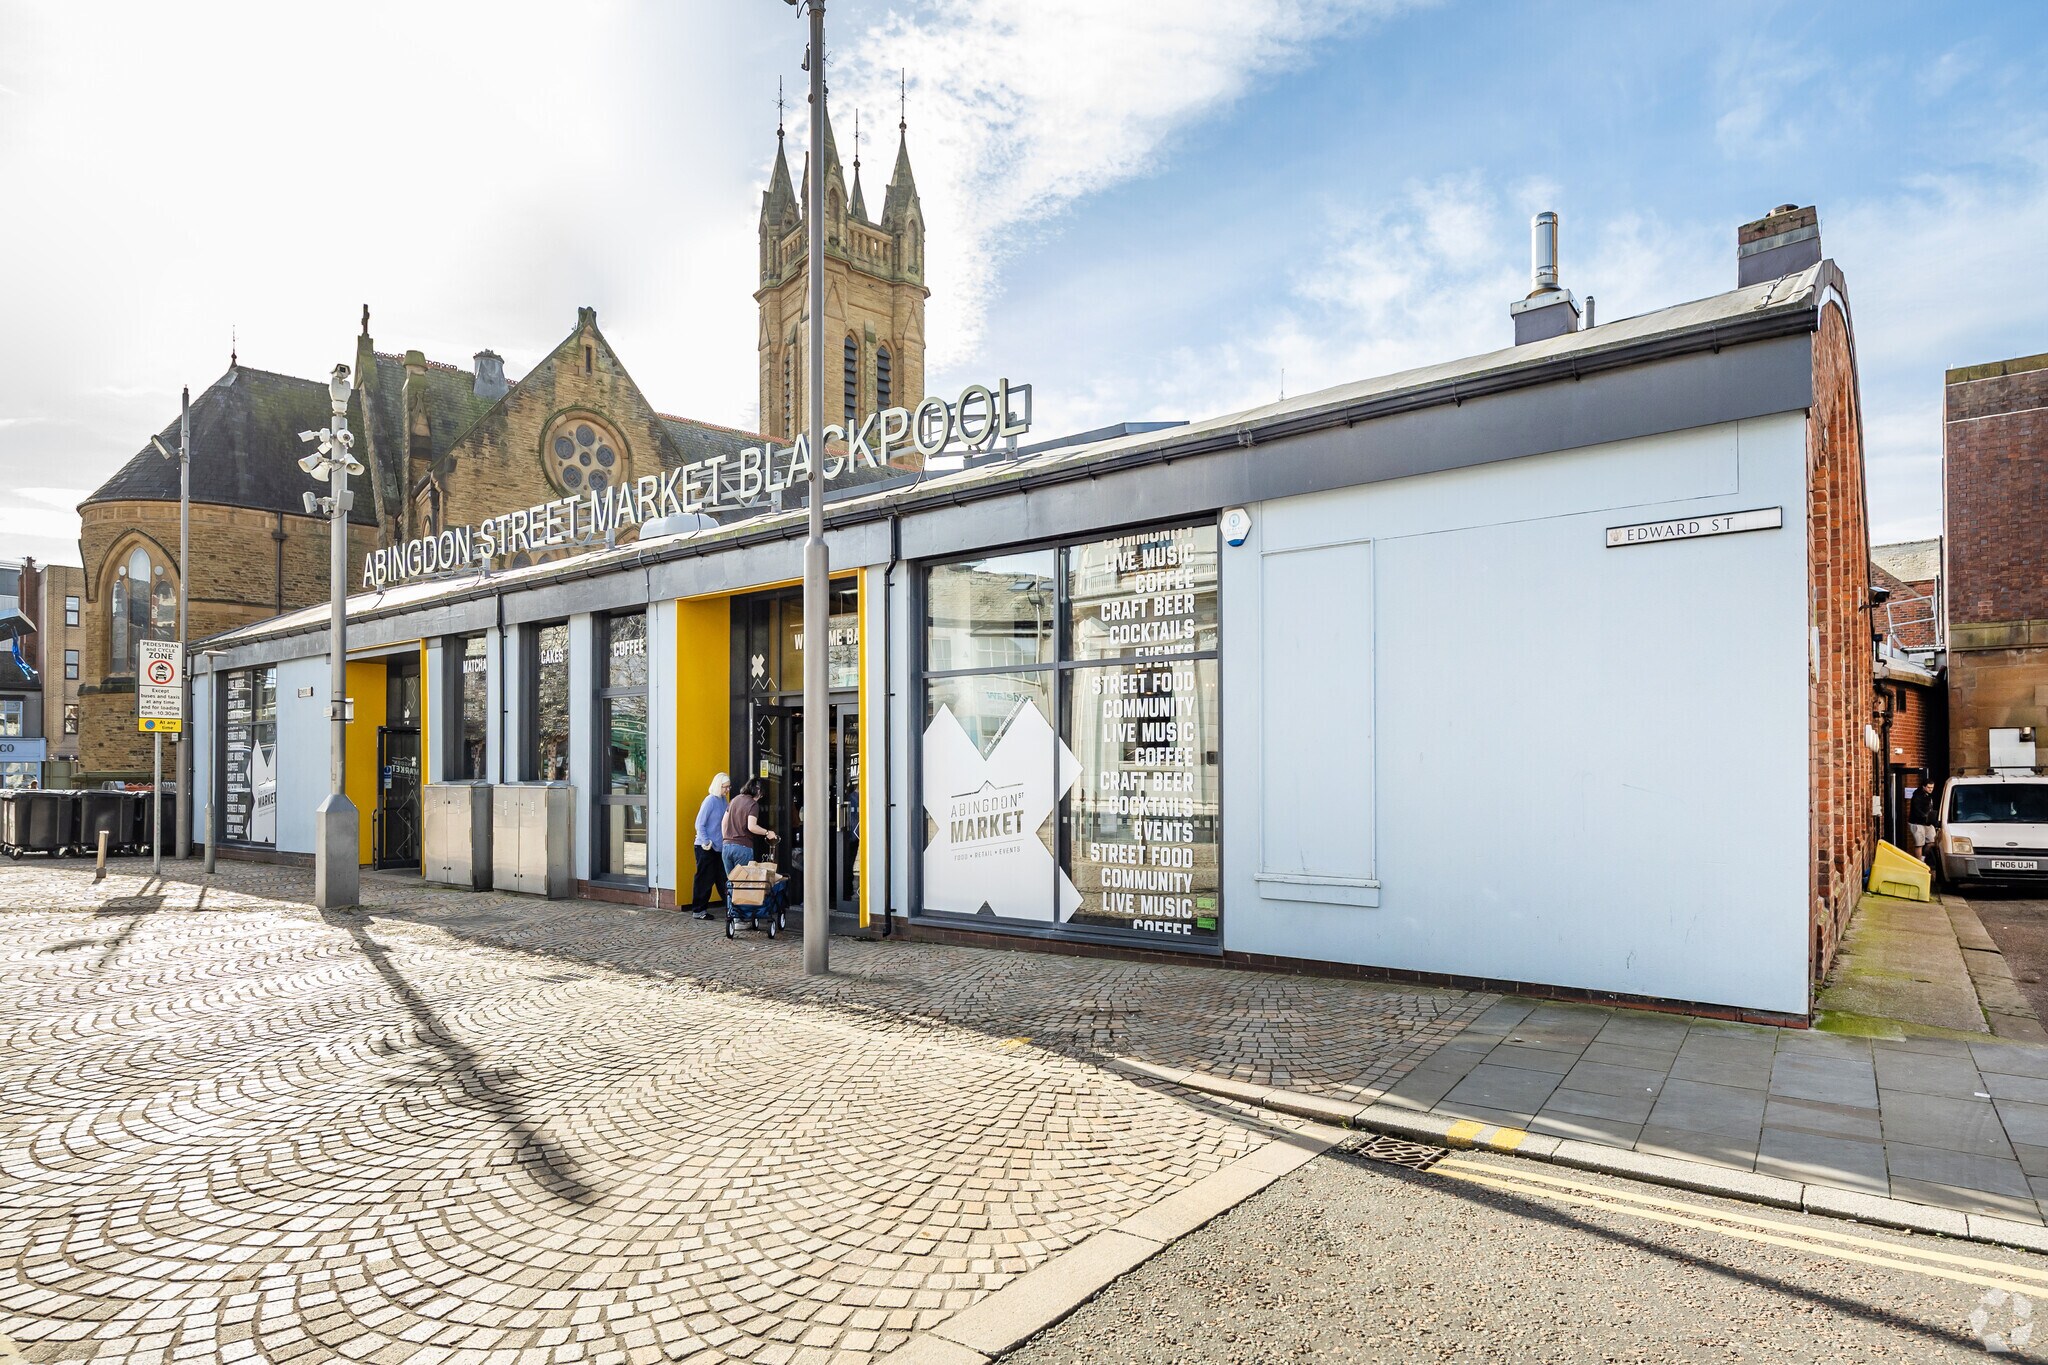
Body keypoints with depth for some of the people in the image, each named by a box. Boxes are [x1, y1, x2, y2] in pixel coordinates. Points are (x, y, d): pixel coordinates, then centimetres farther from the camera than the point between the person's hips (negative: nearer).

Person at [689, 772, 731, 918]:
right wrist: (706, 842, -15)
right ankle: (698, 910, 10)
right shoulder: (710, 800, -14)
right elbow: (700, 824, -13)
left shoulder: (724, 801, 7)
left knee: (722, 878, 9)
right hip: (706, 848, -7)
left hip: (719, 847, 7)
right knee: (705, 879, 1)